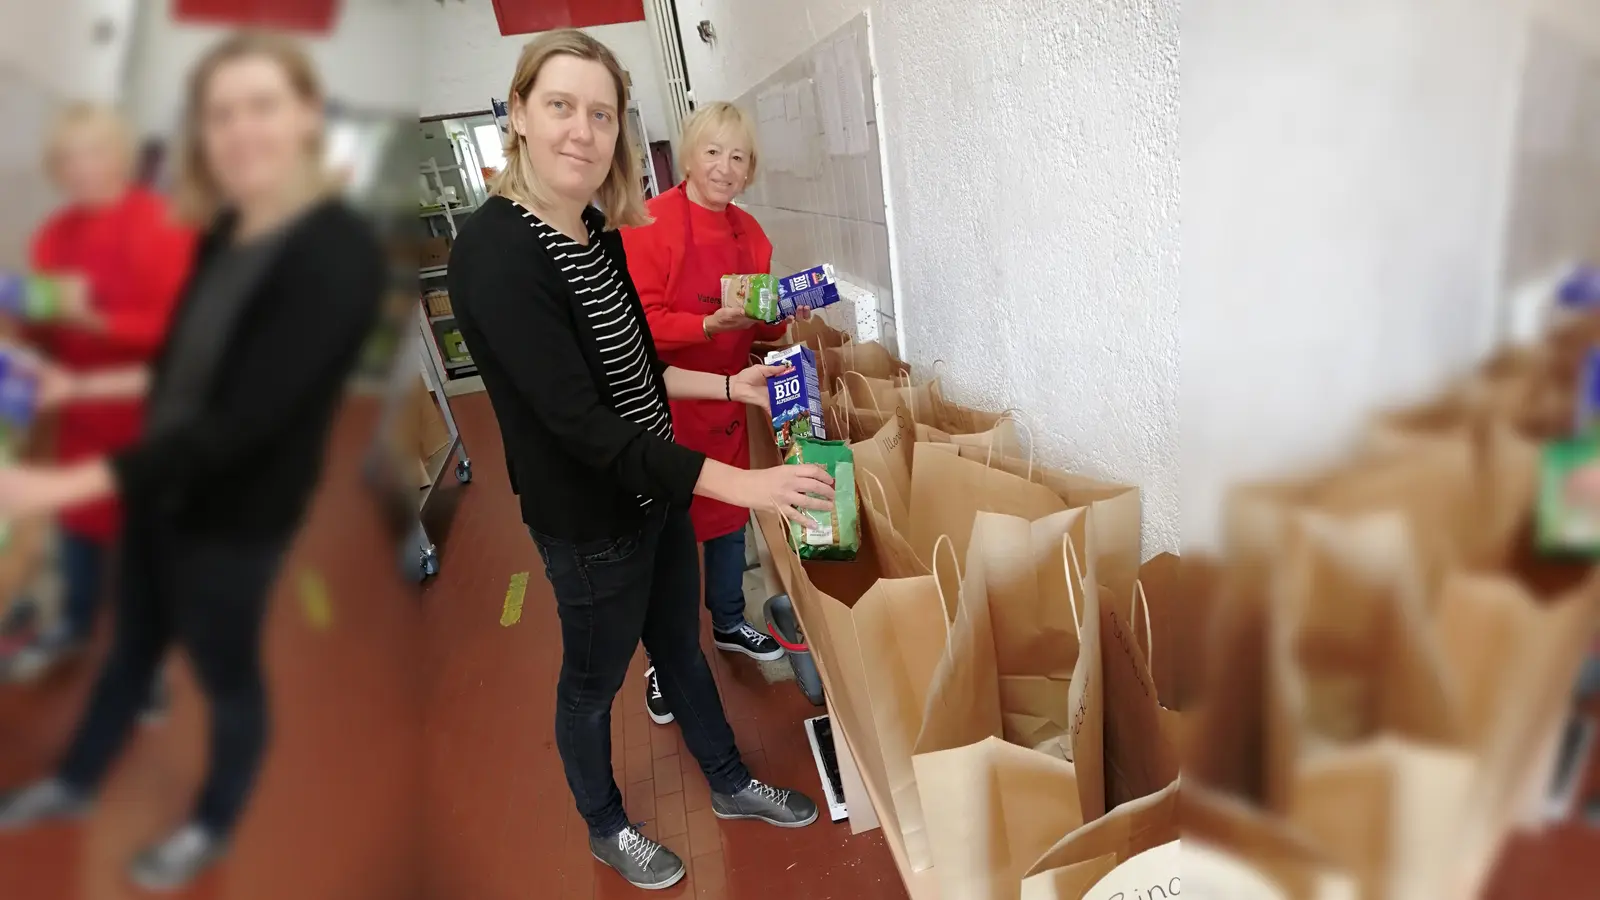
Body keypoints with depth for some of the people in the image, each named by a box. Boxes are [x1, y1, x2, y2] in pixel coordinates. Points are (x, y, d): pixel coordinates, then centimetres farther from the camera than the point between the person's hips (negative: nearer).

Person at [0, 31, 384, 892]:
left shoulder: (340, 255, -27)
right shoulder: (224, 233, -1)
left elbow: (240, 421, -30)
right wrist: (83, 385, 16)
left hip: (234, 516, -7)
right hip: (161, 486, 7)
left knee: (226, 673, 15)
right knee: (132, 645, 26)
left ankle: (211, 827, 42)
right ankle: (74, 783, 52)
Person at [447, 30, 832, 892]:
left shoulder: (597, 229, 0)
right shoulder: (495, 253, -25)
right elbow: (582, 425, -30)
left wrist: (729, 385, 5)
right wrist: (742, 484, -30)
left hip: (657, 491, 8)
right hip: (590, 521, -7)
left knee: (681, 646, 24)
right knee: (593, 682, 16)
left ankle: (730, 784, 48)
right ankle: (606, 829, 44)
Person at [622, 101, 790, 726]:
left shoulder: (749, 233, 6)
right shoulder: (649, 225, -14)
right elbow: (639, 324, -20)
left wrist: (779, 317, -7)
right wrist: (710, 325, -29)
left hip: (727, 402, 6)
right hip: (665, 406, -6)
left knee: (729, 516, 18)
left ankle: (729, 623, 41)